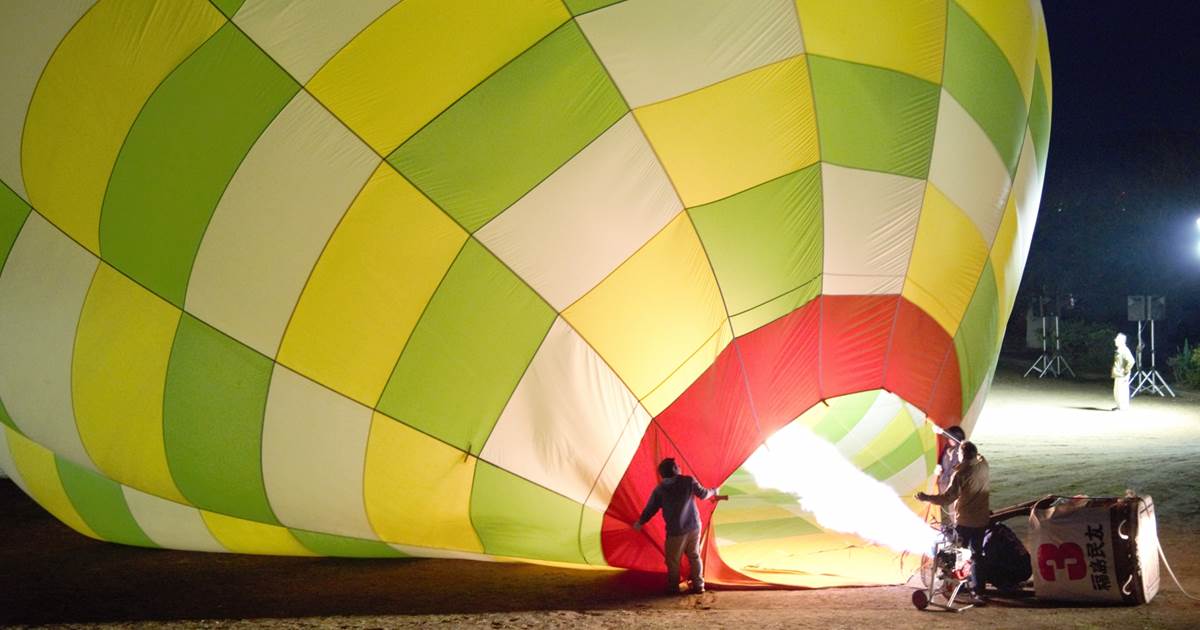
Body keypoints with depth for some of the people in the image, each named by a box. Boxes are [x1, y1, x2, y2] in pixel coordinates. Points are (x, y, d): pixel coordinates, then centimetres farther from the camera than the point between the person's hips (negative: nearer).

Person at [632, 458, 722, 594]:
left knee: (673, 560, 10)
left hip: (676, 530, -2)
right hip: (694, 526, 3)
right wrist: (713, 492, 29)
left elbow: (650, 509, 0)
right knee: (694, 556, 16)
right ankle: (698, 585, 17)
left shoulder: (659, 489, -5)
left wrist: (640, 522, 16)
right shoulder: (688, 481, -5)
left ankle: (673, 588, 14)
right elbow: (703, 494, 7)